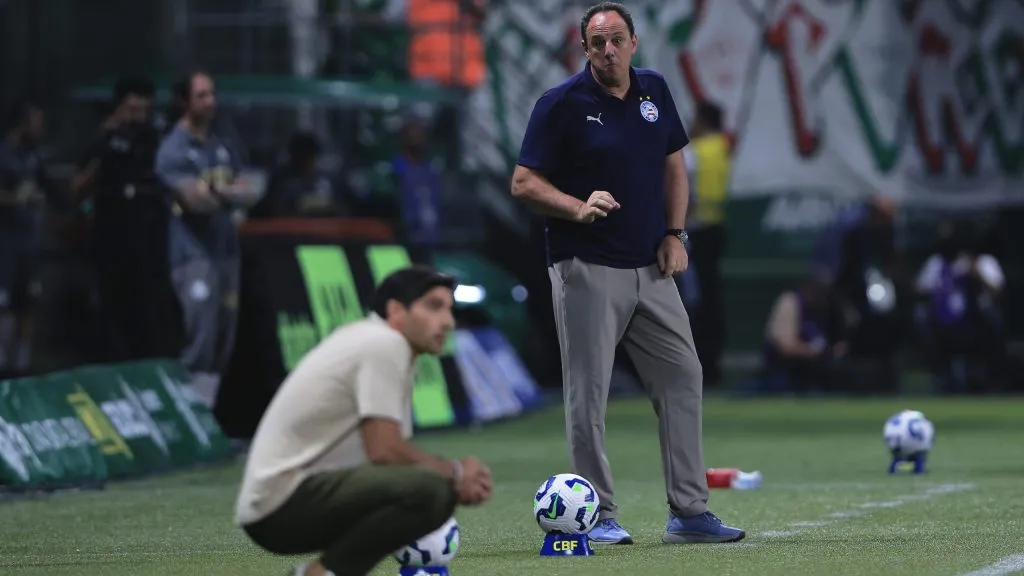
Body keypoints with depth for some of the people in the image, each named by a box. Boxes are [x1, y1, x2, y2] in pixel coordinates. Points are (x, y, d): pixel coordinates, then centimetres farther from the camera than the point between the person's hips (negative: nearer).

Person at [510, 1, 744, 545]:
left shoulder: (654, 91, 9)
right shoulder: (561, 104, -7)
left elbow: (674, 165, 18)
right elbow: (524, 182, -8)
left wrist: (675, 234, 6)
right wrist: (578, 208, -24)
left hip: (650, 269, 6)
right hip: (587, 270, -6)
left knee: (682, 378, 5)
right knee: (588, 393, -3)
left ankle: (689, 511, 10)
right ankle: (599, 516, 4)